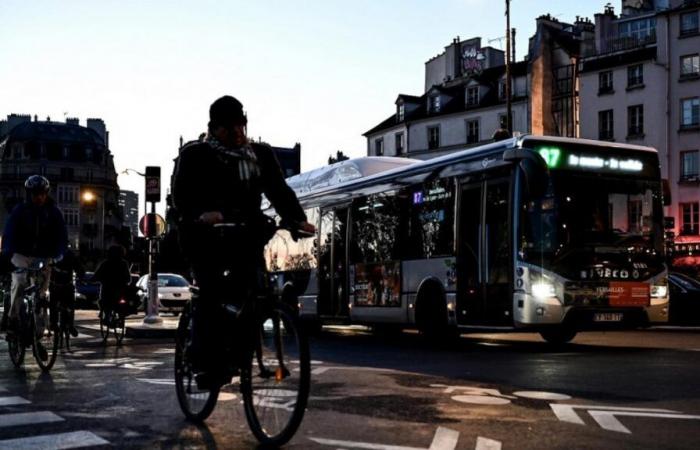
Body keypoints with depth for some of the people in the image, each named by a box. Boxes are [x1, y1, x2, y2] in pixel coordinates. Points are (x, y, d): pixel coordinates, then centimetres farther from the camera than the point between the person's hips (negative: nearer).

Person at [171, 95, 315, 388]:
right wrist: (202, 213, -34)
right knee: (211, 292, -20)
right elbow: (181, 194, -12)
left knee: (256, 288, -16)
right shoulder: (195, 155, 1)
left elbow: (279, 190, 4)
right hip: (205, 236, -3)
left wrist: (298, 219, -15)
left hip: (243, 235, 3)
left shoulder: (261, 155, 13)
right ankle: (206, 361, -15)